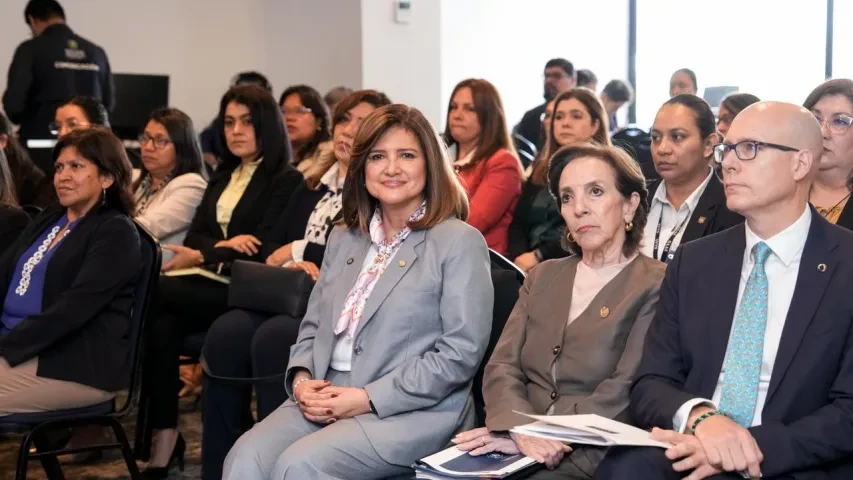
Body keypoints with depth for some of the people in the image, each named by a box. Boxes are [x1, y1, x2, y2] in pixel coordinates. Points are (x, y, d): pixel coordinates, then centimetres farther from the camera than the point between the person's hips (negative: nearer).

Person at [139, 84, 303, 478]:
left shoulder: (287, 180, 2)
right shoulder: (221, 178, 25)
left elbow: (263, 249, -8)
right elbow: (195, 236, 14)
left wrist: (202, 257, -15)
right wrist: (222, 246, -9)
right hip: (211, 283, 6)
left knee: (155, 293, -27)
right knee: (162, 323, -28)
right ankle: (164, 436, -26)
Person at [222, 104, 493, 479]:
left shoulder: (460, 243, -3)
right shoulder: (344, 239, 18)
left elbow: (460, 353, -11)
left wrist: (368, 398, -15)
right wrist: (301, 379, -3)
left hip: (414, 411, -5)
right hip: (326, 400, 5)